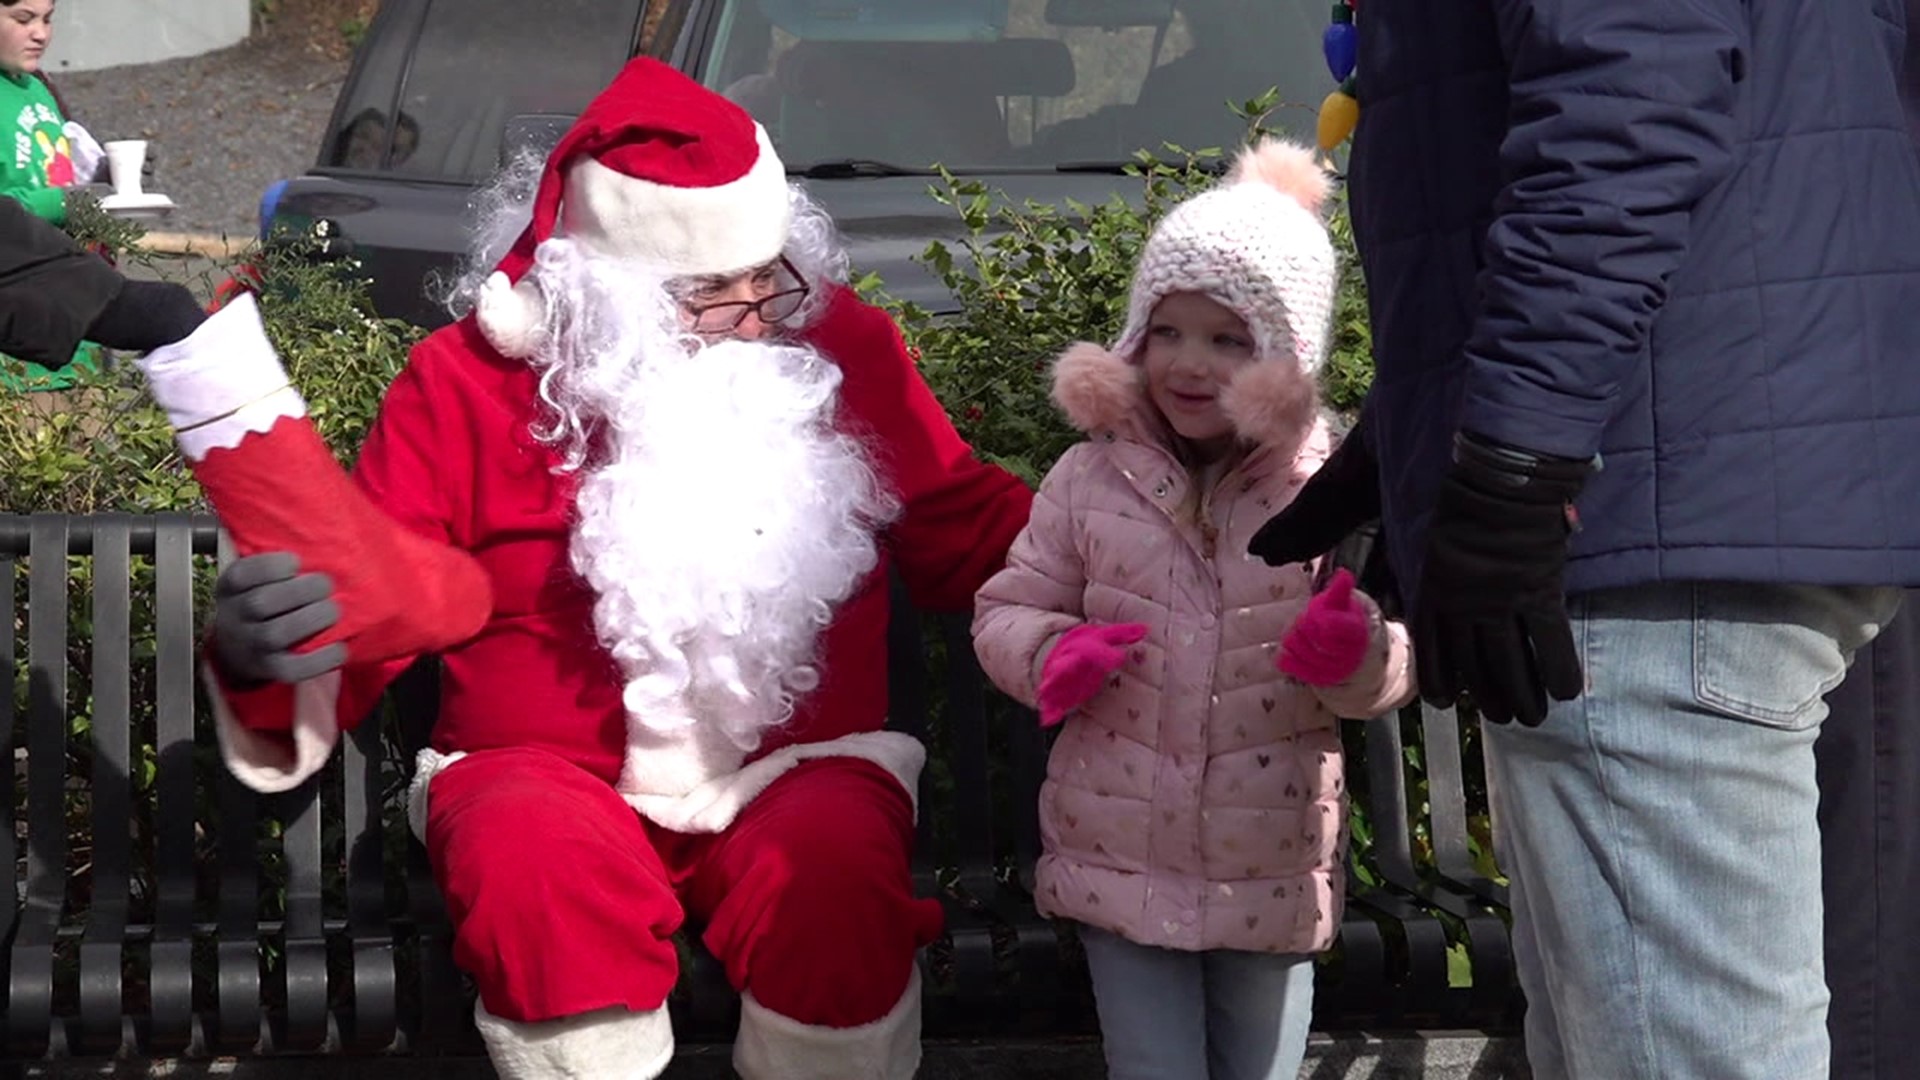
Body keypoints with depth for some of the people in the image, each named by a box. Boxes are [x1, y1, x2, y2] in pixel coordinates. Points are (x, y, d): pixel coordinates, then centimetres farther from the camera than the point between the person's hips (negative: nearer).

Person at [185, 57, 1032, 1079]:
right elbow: (362, 600, -1)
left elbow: (970, 528, 15)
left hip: (799, 764, 1)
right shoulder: (469, 379, 0)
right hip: (547, 768, -1)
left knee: (832, 877, -34)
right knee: (536, 872, -37)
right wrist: (269, 656, -25)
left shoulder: (840, 342, 6)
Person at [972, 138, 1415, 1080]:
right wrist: (1050, 656, -17)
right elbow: (1008, 610, 5)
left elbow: (1398, 662, -3)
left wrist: (1353, 654, -26)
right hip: (1121, 858, 0)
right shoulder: (1089, 480, -1)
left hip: (1271, 874, 0)